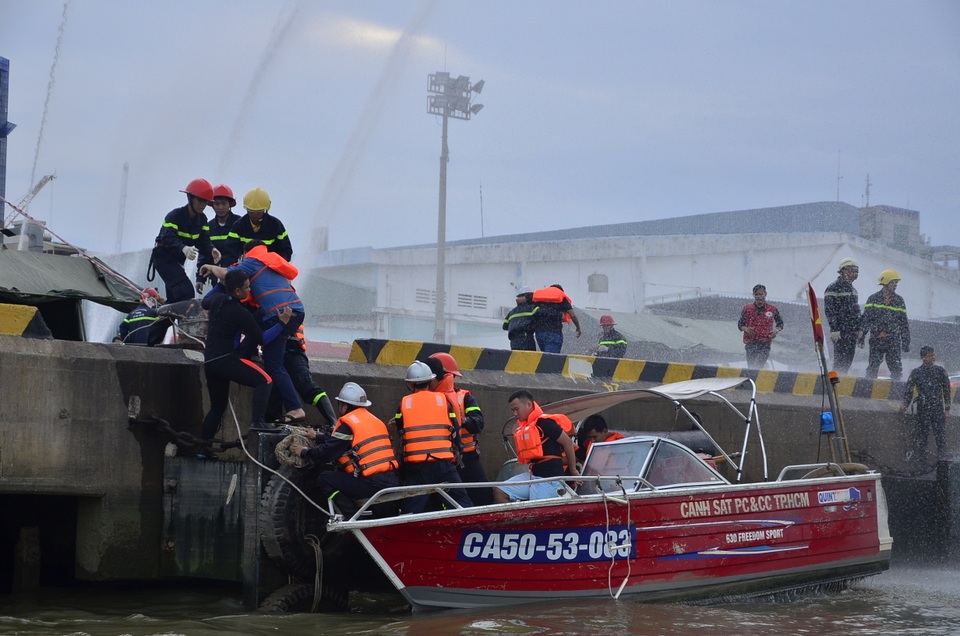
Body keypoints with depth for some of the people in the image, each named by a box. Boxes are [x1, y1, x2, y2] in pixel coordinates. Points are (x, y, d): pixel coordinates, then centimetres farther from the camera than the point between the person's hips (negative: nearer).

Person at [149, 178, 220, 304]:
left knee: (174, 296, 13)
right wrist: (183, 249, -54)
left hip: (178, 260, 8)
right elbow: (168, 238, -35)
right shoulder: (175, 216, -22)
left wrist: (211, 250, -30)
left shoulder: (202, 219, 2)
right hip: (164, 257, -8)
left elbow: (203, 241, -7)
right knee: (185, 291, -23)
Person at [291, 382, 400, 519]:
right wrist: (317, 437, 40)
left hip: (372, 484, -9)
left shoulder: (348, 423, -5)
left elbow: (328, 452, -5)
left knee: (325, 479, 2)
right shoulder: (375, 420, 21)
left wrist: (304, 453, 13)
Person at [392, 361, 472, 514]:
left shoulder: (403, 405, 7)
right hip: (444, 463, 0)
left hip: (415, 466, 0)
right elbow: (455, 432, 9)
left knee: (410, 511, 3)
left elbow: (401, 435, 15)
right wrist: (456, 455, 25)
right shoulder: (443, 400, 6)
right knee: (462, 502, 6)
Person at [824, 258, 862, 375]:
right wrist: (834, 329, -19)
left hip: (852, 332, 8)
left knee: (848, 361, 7)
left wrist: (858, 329, 20)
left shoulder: (852, 289, 20)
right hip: (840, 332, -8)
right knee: (841, 360, -12)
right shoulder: (833, 288, -8)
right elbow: (829, 310, -14)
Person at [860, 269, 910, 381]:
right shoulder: (873, 299, 4)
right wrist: (861, 338, -4)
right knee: (872, 368, -1)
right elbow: (865, 320, 3)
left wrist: (906, 342, 11)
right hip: (876, 340, -1)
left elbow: (904, 323, 14)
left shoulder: (899, 300, 10)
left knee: (896, 369, -3)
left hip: (893, 341, 1)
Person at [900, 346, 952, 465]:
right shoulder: (916, 372, 2)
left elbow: (946, 390, 8)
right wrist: (905, 405, -9)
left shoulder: (940, 371, 5)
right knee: (922, 437, 3)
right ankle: (922, 462, 10)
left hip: (938, 409, 0)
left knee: (941, 436, -6)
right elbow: (909, 390, 5)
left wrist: (947, 408, 4)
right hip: (922, 409, 0)